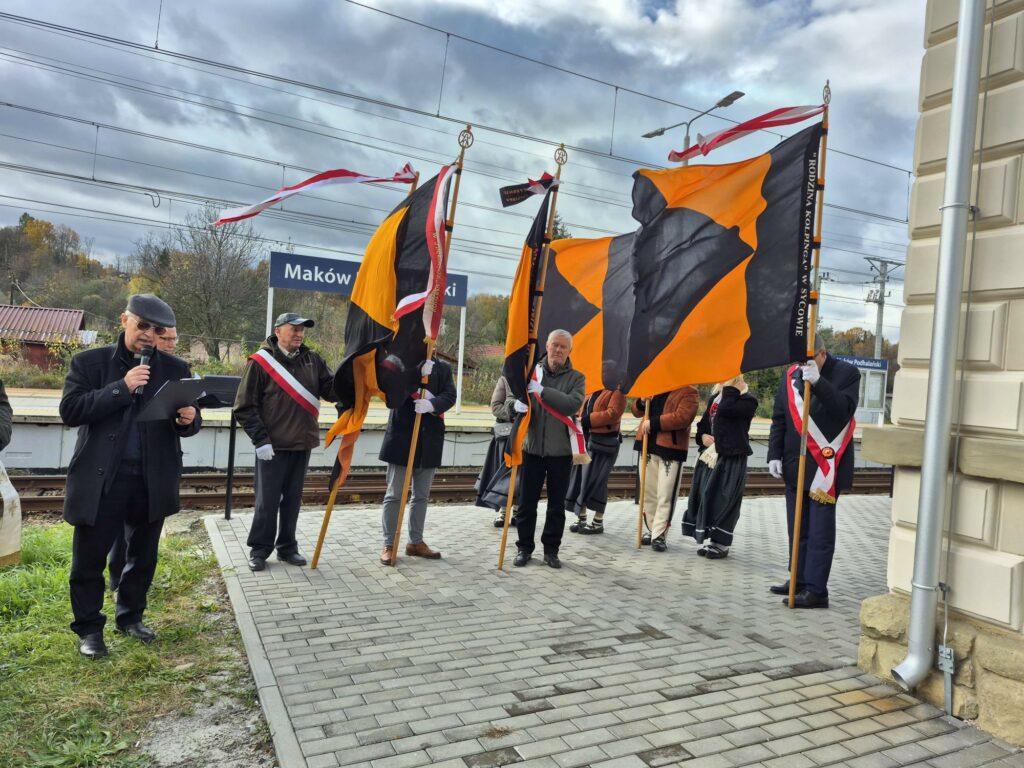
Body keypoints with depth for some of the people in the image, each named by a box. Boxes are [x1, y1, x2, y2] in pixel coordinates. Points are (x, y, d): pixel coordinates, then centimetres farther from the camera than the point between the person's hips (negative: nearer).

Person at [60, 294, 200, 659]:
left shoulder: (175, 368, 4)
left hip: (152, 480, 3)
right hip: (100, 478, -2)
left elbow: (186, 422, 5)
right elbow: (70, 410, -12)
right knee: (89, 558, 8)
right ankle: (89, 628, 26)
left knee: (143, 556, 16)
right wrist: (121, 388, -21)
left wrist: (189, 420, -20)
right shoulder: (89, 362, -2)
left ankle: (130, 617, 35)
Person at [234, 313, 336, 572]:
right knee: (267, 500, 4)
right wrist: (260, 440, -13)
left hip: (302, 444, 4)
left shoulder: (313, 360, 6)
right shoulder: (260, 362, -6)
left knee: (292, 499, 13)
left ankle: (287, 547, 26)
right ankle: (259, 549, 20)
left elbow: (331, 391, -1)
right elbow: (244, 407, -6)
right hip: (273, 445, -4)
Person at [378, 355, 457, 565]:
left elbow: (450, 395, -3)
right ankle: (389, 545, 9)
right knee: (394, 494, 1)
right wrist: (418, 372, -23)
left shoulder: (443, 367, 10)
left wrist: (432, 404, -23)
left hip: (430, 440, 3)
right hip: (401, 437, -3)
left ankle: (416, 542, 23)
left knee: (422, 494, 12)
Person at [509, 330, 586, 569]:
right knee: (527, 502, 6)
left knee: (557, 505, 9)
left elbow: (573, 404, -17)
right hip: (532, 448, 1)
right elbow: (511, 397, 5)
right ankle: (524, 547, 20)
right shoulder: (532, 372, 5)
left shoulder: (576, 378, 1)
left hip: (561, 451, 0)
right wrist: (515, 404, -20)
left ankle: (551, 549, 22)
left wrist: (542, 390, -23)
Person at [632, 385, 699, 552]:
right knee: (648, 492, 11)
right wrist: (642, 401, 0)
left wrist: (654, 423, -18)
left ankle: (659, 536, 2)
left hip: (671, 450, -6)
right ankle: (652, 530, 23)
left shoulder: (688, 392, -1)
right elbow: (637, 412, 22)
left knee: (665, 495, -5)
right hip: (648, 447, 6)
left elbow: (682, 417, -17)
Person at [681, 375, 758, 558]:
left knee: (723, 499, -5)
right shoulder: (714, 397, 16)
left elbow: (725, 410, -25)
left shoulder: (747, 400, -7)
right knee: (705, 497, 7)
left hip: (731, 457, -7)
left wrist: (731, 388, -12)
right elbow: (704, 422, 20)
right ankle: (707, 540, 17)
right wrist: (702, 436, -1)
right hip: (709, 455, 7)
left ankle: (721, 543, 5)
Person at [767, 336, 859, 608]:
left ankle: (816, 590, 4)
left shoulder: (847, 373, -4)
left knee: (820, 530, -2)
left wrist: (818, 382, -28)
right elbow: (779, 419, 12)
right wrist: (774, 454, 5)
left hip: (826, 466, -5)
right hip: (795, 465, 6)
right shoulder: (791, 375, 8)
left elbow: (844, 409, -19)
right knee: (797, 528, 14)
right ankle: (799, 580, 26)